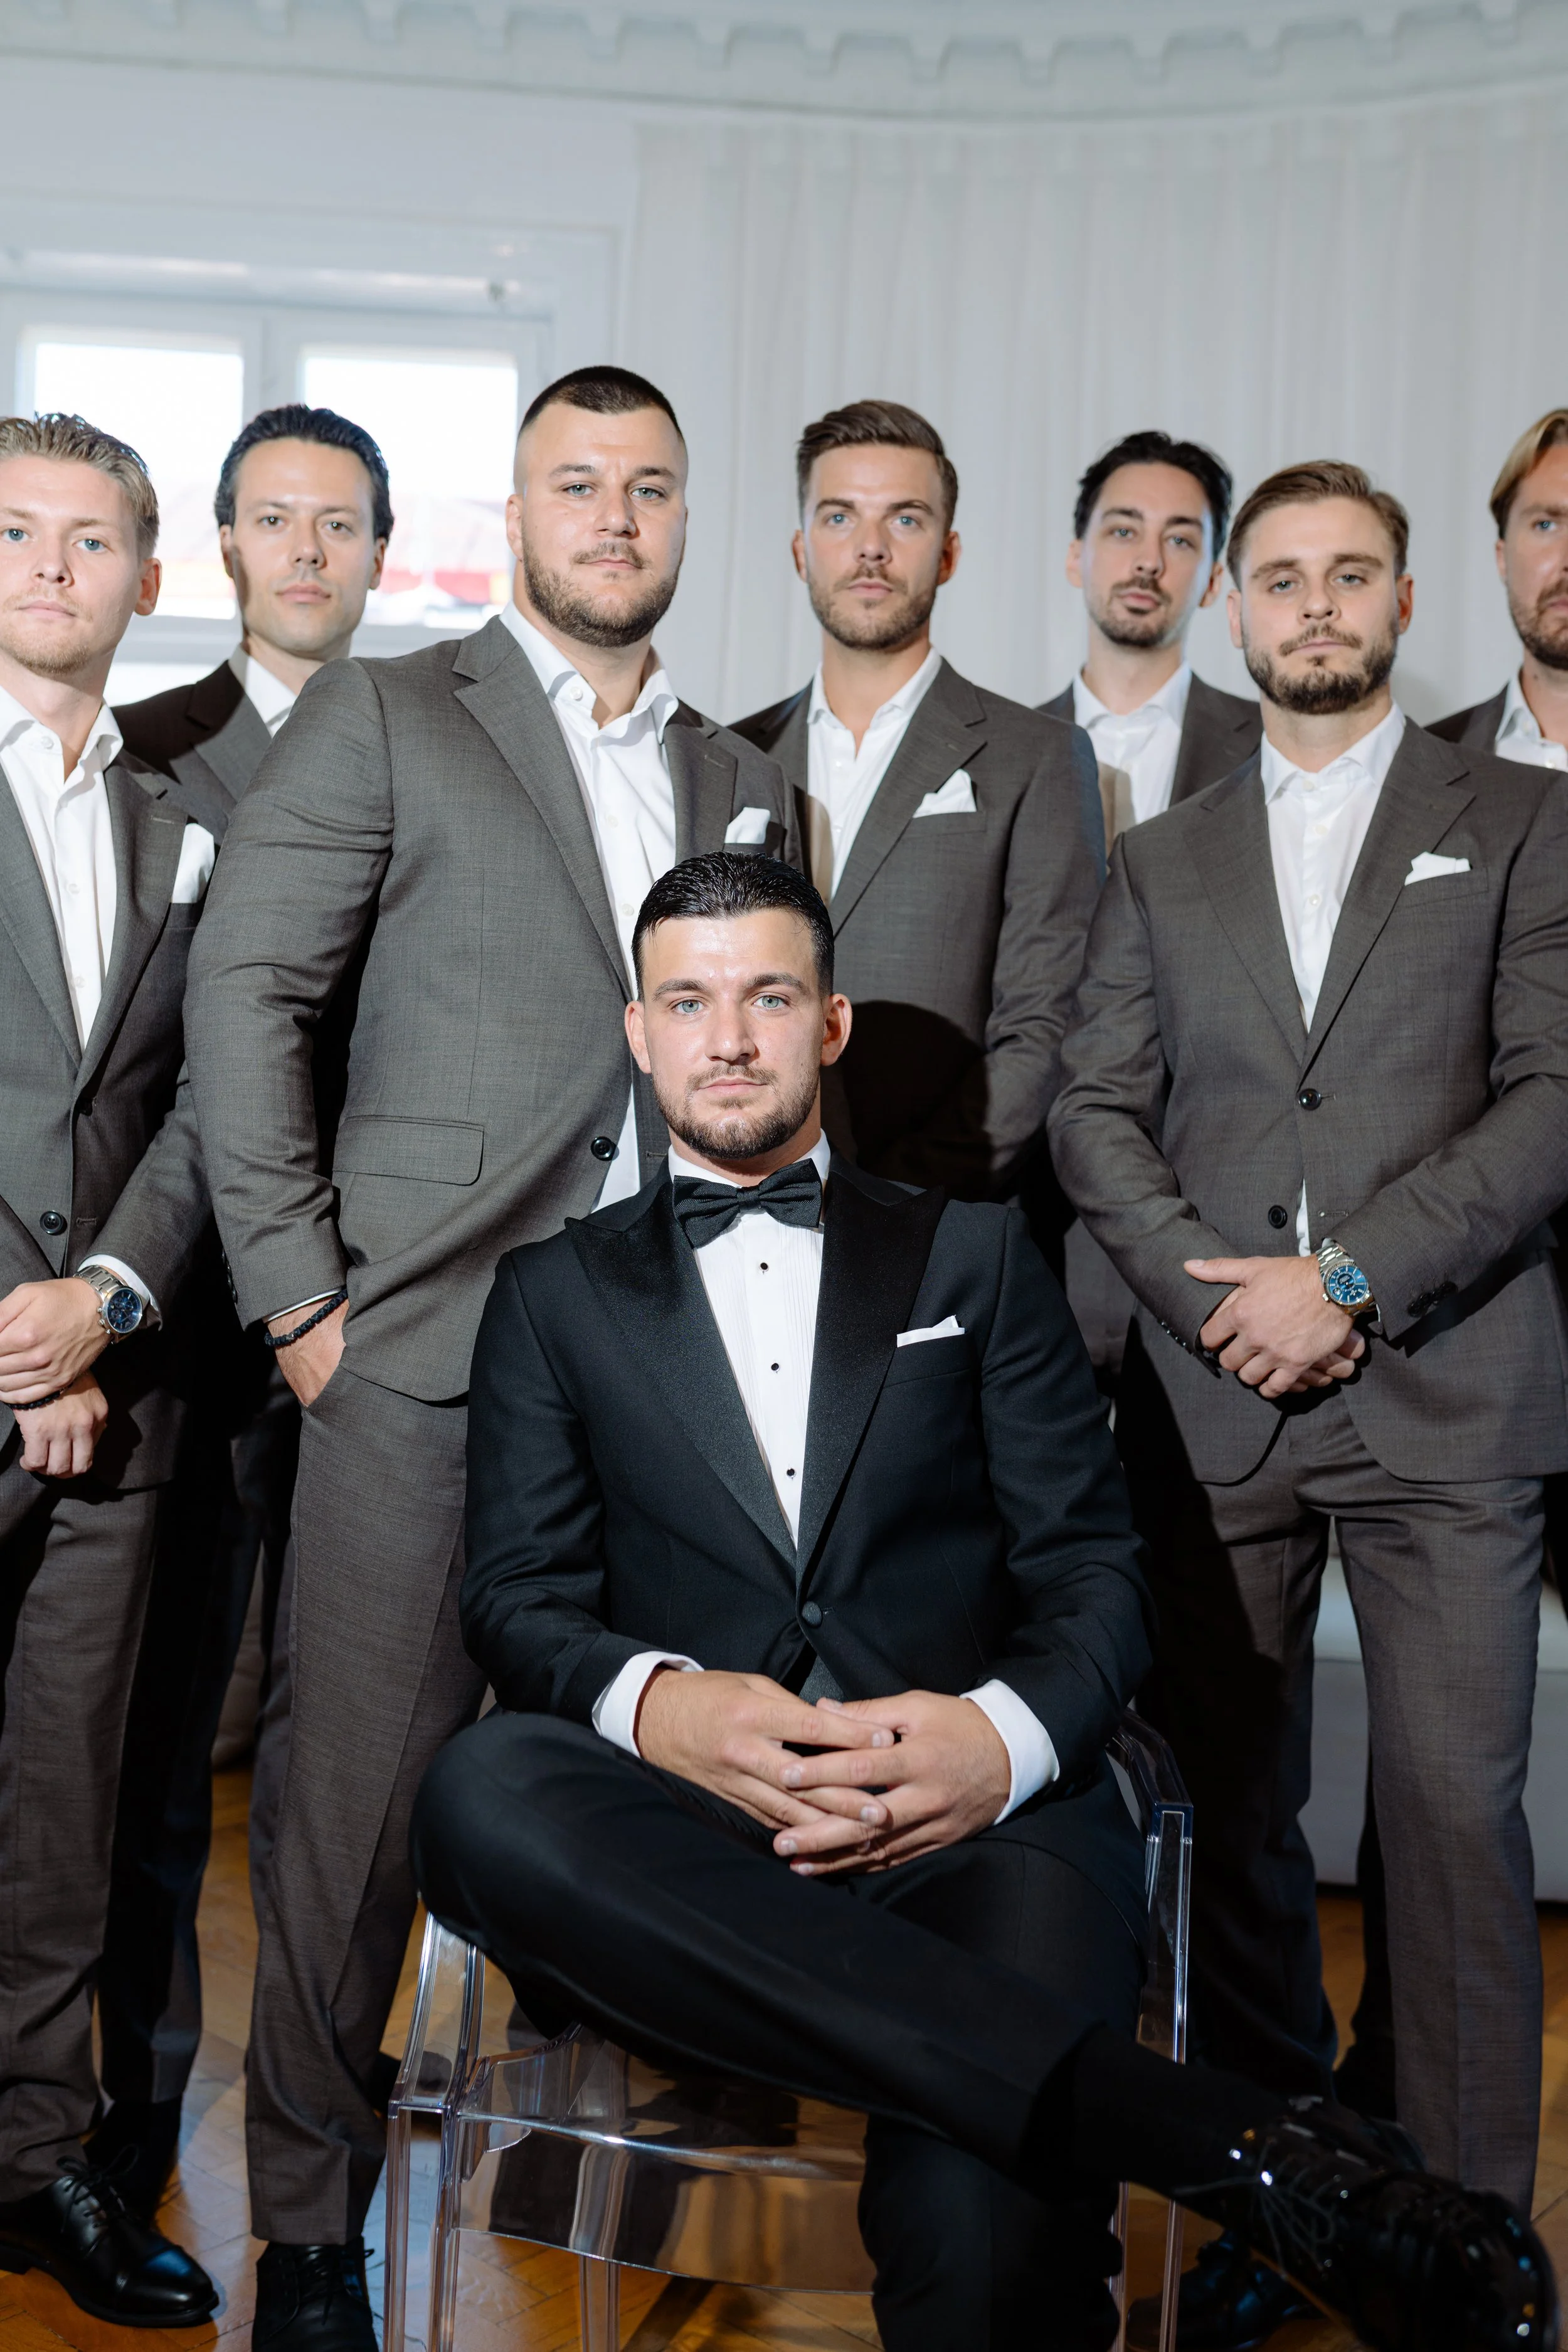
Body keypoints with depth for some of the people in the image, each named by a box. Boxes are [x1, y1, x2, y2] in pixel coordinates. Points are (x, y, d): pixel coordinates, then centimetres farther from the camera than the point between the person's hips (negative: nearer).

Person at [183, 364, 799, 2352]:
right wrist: (295, 1295, -7)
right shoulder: (382, 718, 5)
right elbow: (242, 995, -2)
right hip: (426, 1358, -3)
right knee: (363, 1796, 0)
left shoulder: (739, 783, 18)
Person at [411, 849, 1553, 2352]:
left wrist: (1008, 1733, -12)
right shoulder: (556, 1293, 20)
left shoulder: (973, 1256, 19)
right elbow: (518, 1596, 9)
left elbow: (1093, 1565, 11)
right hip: (686, 1831, 3)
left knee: (989, 2228, -38)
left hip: (969, 1821, -2)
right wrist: (655, 1704, -15)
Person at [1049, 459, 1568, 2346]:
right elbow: (1094, 1115, 8)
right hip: (1211, 1401, 3)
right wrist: (1216, 1293, -7)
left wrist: (1347, 1274, -11)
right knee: (1233, 1805, 7)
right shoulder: (1159, 863, 17)